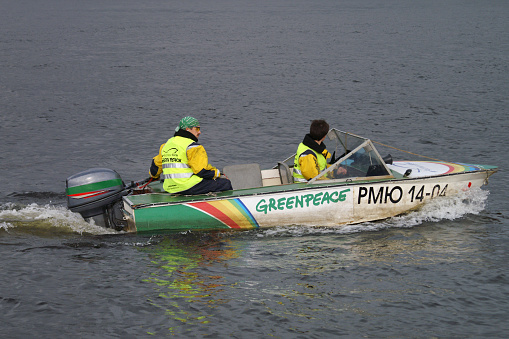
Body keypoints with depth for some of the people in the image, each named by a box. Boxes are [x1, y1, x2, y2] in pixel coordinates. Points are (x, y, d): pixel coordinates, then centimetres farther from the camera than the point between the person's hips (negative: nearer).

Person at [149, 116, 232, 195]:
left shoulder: (166, 145, 16)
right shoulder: (192, 146, -11)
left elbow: (156, 166, 26)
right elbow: (202, 170, -15)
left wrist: (154, 175, 49)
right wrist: (216, 173, 5)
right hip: (189, 187, -9)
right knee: (226, 183, 1)